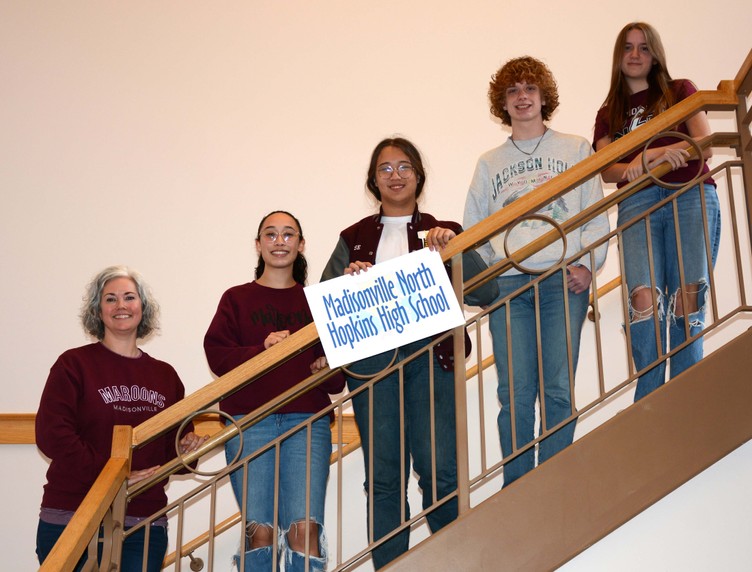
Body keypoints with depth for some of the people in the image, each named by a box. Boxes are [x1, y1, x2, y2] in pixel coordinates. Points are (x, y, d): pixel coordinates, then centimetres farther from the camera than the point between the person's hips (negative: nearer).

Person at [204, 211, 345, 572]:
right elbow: (217, 355, 2)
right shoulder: (236, 299, 15)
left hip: (308, 420, 1)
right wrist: (262, 350, -14)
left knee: (305, 526, -11)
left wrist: (328, 370, -8)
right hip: (249, 420, 0)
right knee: (259, 529, -8)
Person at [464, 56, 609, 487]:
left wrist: (587, 263, -7)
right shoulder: (489, 163, 18)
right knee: (515, 393, -4)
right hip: (508, 285, 2)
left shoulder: (575, 149, 14)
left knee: (558, 389, -7)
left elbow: (597, 214, 7)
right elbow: (473, 229, 16)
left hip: (563, 281, -1)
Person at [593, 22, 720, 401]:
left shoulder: (680, 92, 20)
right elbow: (606, 171, 9)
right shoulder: (609, 114, 25)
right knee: (644, 296, -20)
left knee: (686, 298, -14)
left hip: (691, 196, -1)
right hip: (637, 203, 1)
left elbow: (704, 144, 5)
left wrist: (648, 155, -11)